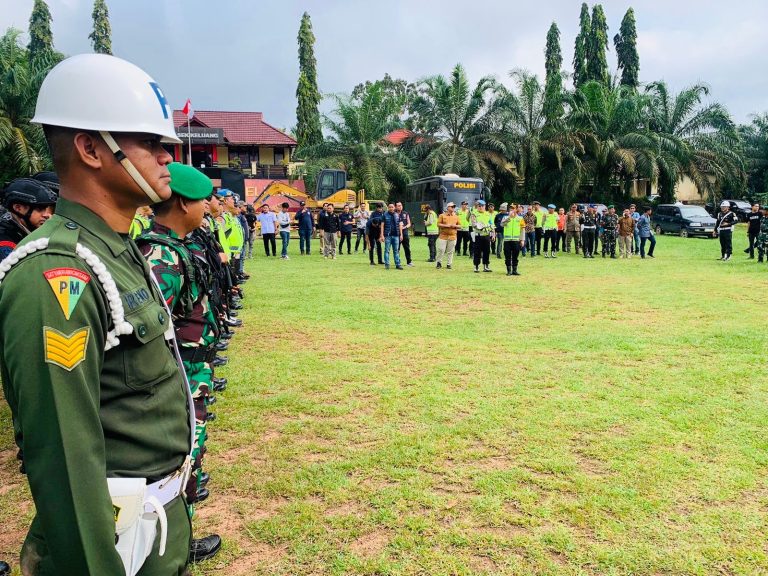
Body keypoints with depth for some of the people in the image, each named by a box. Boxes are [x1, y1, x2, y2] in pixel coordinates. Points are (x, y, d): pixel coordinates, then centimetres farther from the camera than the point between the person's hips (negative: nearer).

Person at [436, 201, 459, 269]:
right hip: (443, 236, -2)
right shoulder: (442, 215, 3)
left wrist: (455, 226, -8)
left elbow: (460, 226, 12)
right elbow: (438, 224, -3)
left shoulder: (456, 216, 12)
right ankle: (439, 262, 8)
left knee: (450, 251, 3)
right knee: (441, 250, -5)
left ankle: (449, 264, 11)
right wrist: (446, 225, -15)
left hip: (452, 236, 2)